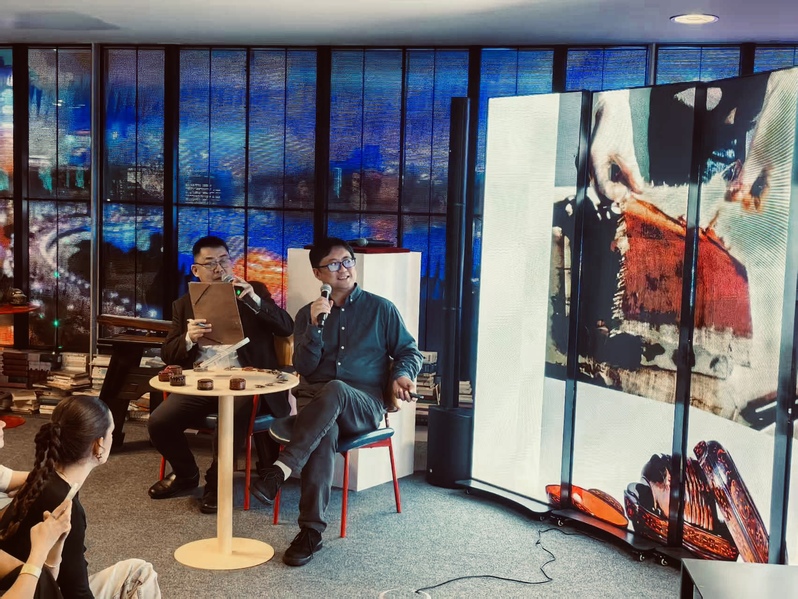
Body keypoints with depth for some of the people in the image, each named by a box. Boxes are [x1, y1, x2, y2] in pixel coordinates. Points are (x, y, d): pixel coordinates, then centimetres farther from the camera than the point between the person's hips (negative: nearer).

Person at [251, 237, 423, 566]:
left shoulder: (381, 309, 11)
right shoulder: (307, 314, 16)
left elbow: (409, 351, 13)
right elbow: (304, 368, 6)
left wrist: (402, 374, -10)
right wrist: (315, 326, -8)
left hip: (362, 406, -1)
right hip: (315, 402, 1)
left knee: (334, 390, -39)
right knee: (324, 433, -36)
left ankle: (281, 470, -44)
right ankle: (311, 530, -37)